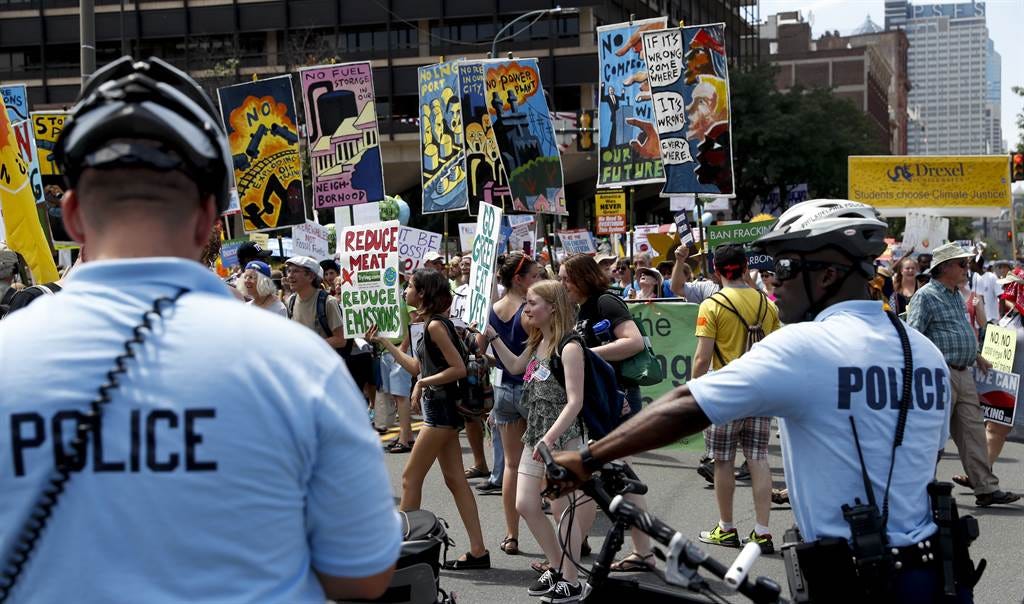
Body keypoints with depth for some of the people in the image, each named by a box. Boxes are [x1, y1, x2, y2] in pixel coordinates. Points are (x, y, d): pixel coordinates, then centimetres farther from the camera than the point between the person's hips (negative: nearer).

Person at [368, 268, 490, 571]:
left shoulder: (435, 325, -15)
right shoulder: (432, 324, 14)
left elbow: (459, 368, -20)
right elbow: (417, 367, 17)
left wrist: (423, 384, -16)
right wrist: (384, 343, 21)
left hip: (440, 408, -10)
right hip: (440, 409, 10)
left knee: (410, 478, -2)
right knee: (455, 480, 8)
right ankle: (477, 551, 8)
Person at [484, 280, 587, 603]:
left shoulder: (569, 346, -16)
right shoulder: (538, 343, 10)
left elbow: (575, 401, -21)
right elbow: (515, 366, 31)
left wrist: (550, 438, -28)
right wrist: (492, 336, 20)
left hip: (562, 437, -9)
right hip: (535, 435, 9)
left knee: (561, 509, -1)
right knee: (525, 505, 9)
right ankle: (556, 568, 25)